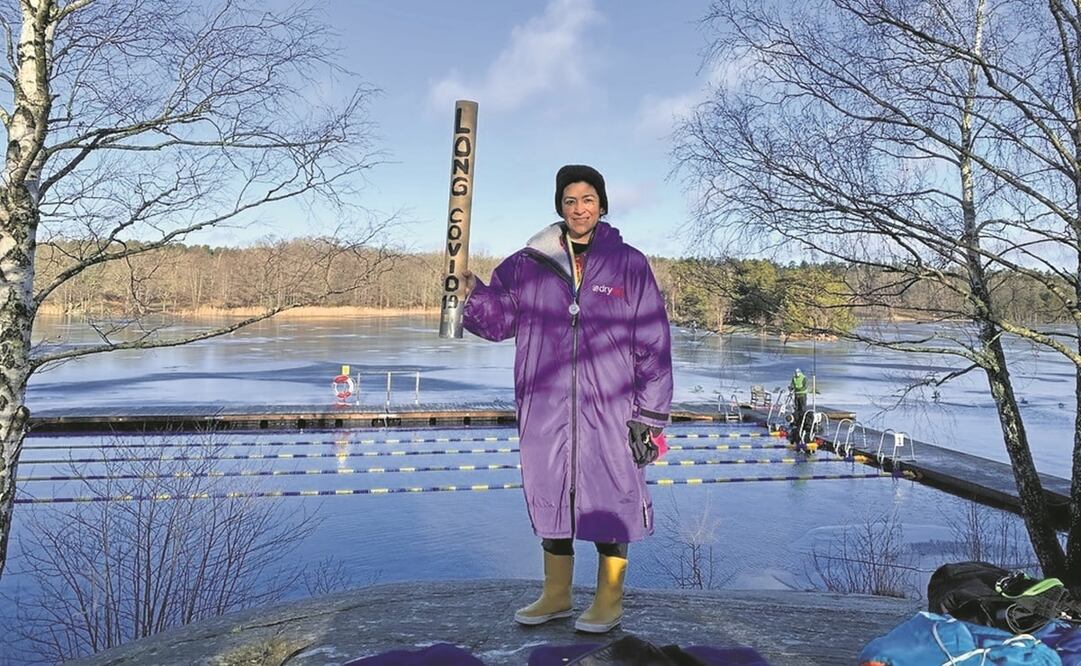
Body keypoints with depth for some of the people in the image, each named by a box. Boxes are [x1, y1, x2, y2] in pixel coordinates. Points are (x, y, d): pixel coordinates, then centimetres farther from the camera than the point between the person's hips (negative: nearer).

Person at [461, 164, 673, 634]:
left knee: (609, 501, 5)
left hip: (609, 411, -3)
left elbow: (653, 343, -1)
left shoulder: (628, 265, 0)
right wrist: (471, 293, -12)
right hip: (546, 409, 3)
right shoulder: (530, 264, 7)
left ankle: (609, 601, 26)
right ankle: (556, 595, 32)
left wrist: (649, 414, -5)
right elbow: (498, 318, 10)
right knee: (550, 499, 13)